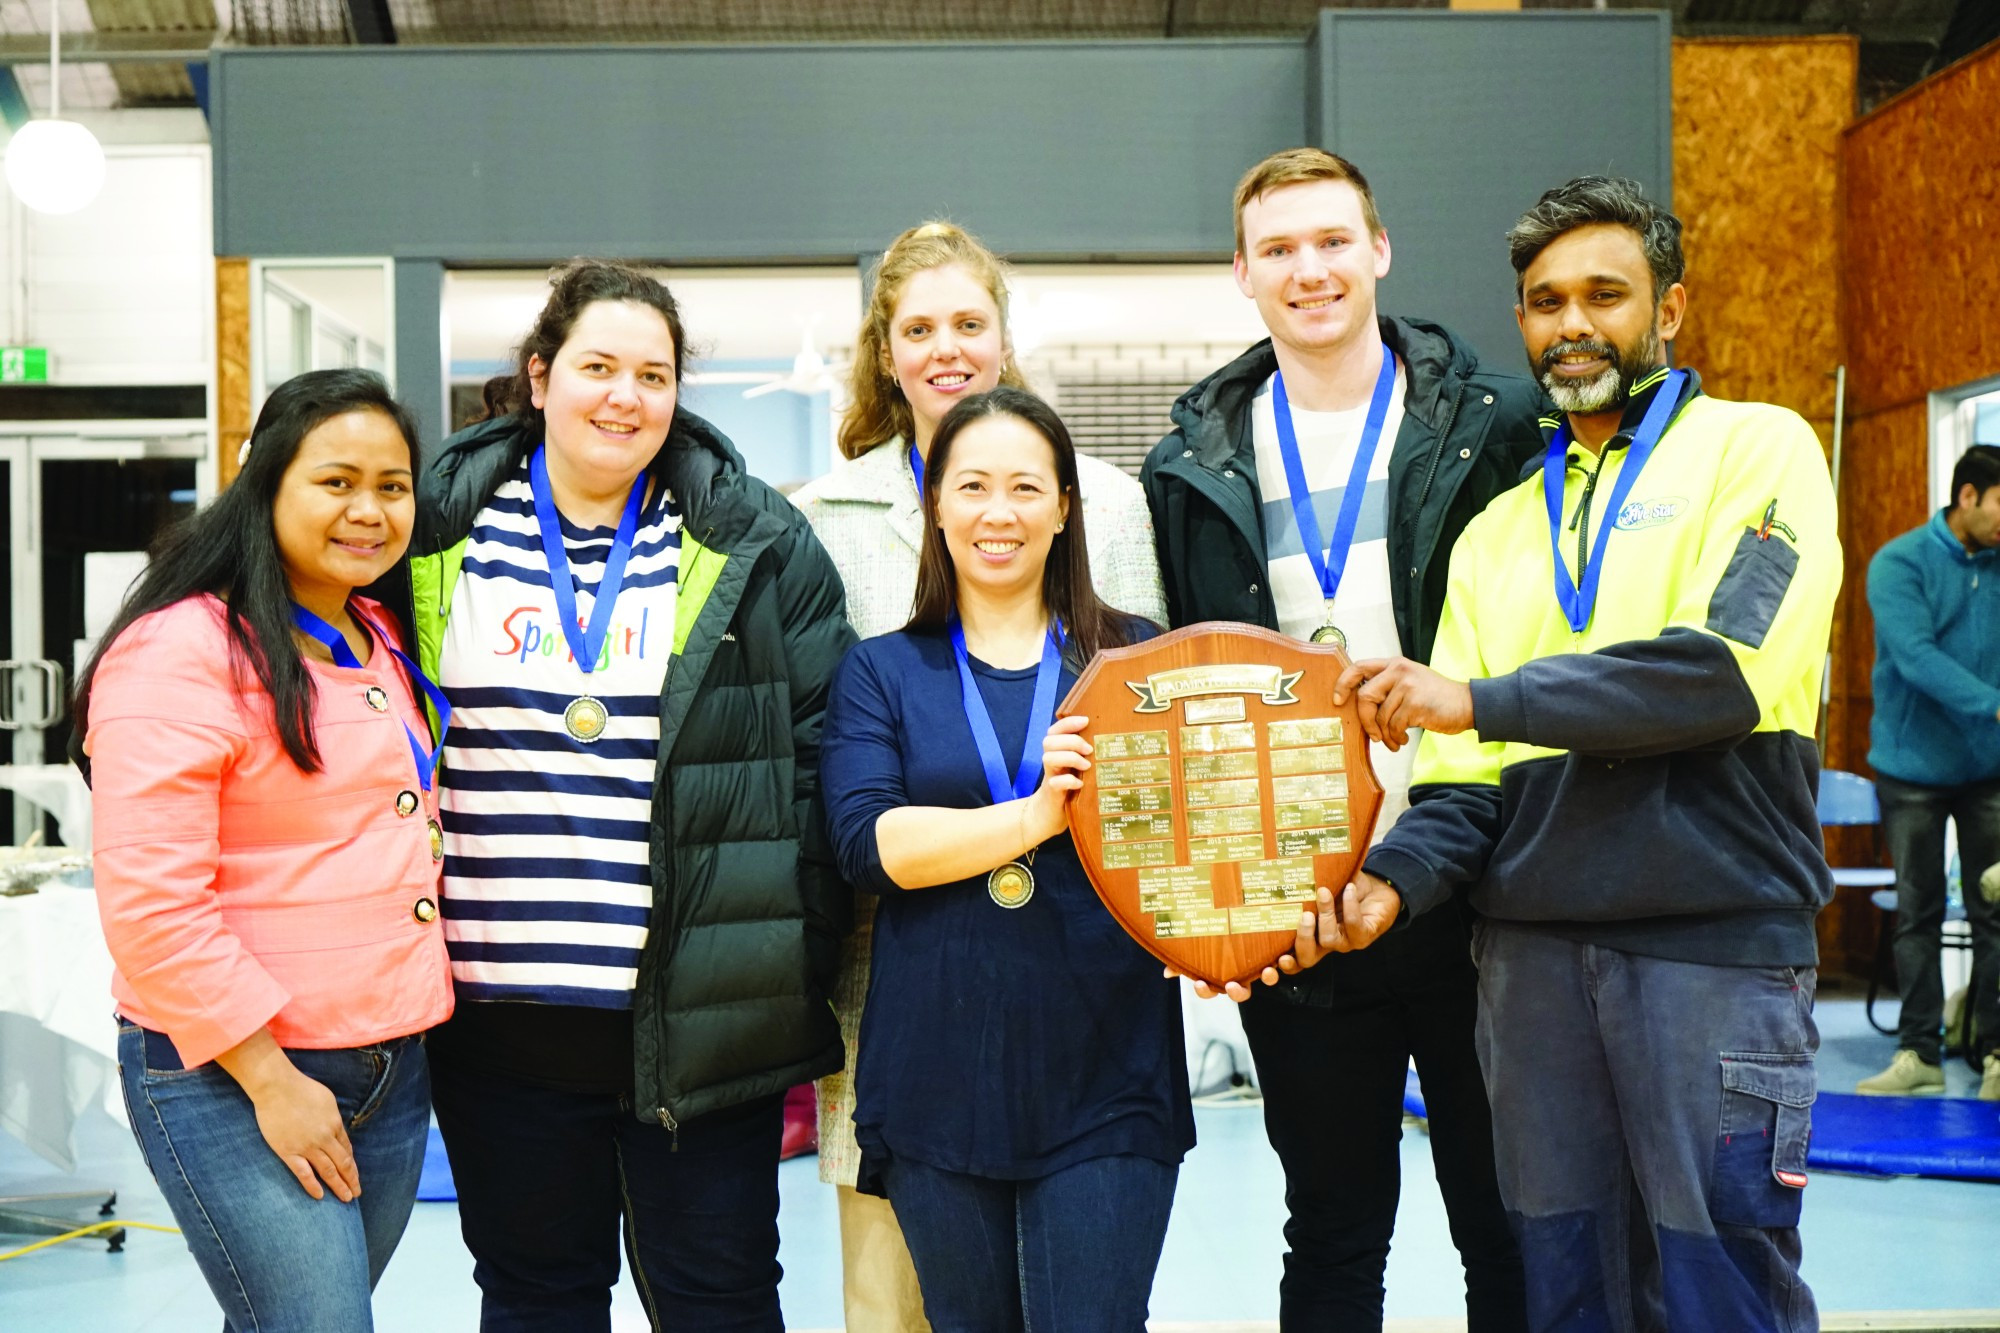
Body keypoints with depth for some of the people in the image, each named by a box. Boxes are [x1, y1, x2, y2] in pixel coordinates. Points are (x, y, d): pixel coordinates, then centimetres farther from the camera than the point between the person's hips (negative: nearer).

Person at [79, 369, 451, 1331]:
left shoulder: (381, 641, 13)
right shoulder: (182, 650, -13)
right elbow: (150, 902, -18)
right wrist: (269, 1078, -17)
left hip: (394, 1068, 8)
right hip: (233, 1079, -8)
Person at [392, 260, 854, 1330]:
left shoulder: (756, 544, 2)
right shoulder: (437, 532, 6)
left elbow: (823, 752, 0)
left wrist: (802, 965, -5)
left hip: (700, 1013, -1)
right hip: (498, 1011, 2)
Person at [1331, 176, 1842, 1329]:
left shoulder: (1755, 451, 2)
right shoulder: (1498, 529, 16)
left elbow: (1729, 670, -16)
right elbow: (1469, 777, 10)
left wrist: (1478, 698, -15)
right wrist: (1392, 879, -10)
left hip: (1714, 941, -4)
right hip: (1531, 949, 5)